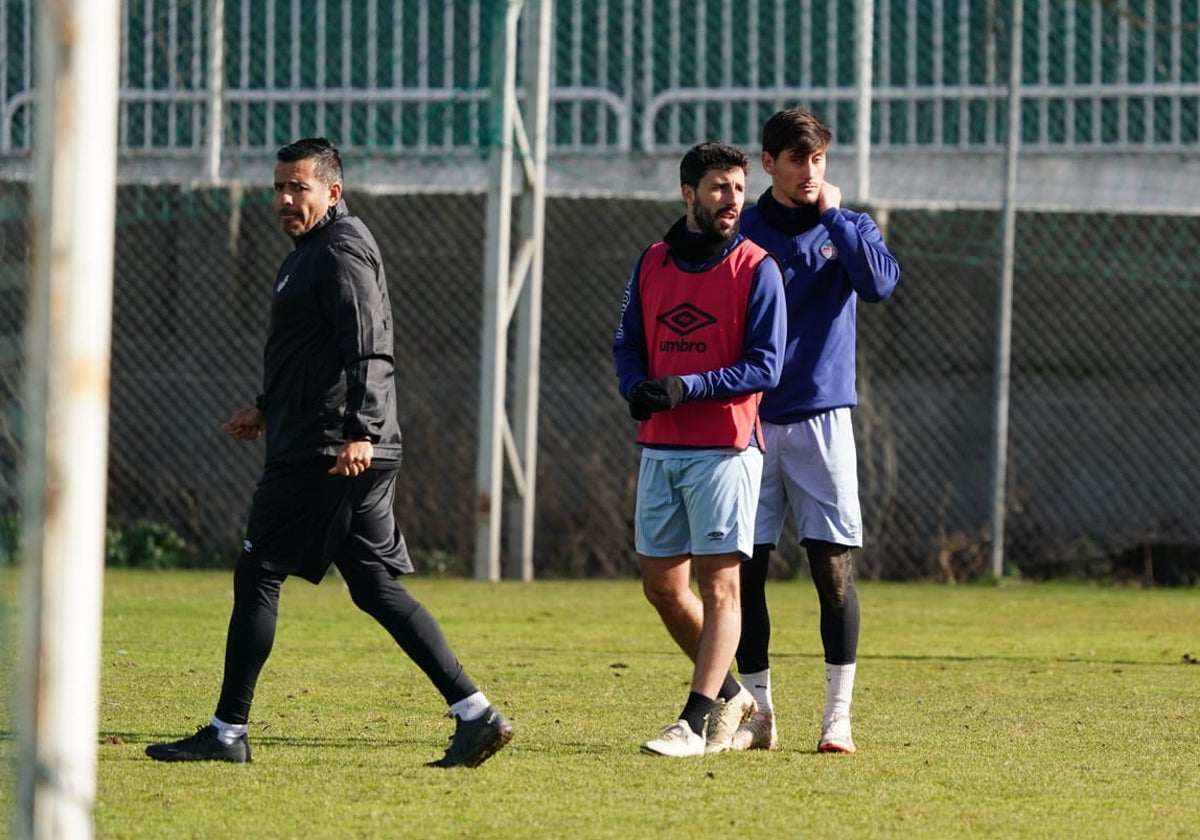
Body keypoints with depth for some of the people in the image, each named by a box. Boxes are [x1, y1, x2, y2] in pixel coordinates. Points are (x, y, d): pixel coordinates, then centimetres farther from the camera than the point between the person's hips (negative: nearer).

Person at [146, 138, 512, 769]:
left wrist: (358, 431, -32)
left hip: (325, 453, -10)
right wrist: (268, 410, 33)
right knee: (376, 586, 7)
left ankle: (227, 733, 3)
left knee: (257, 576, -2)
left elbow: (368, 351, -22)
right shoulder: (313, 250, 21)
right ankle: (475, 713, 0)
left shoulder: (339, 253, -11)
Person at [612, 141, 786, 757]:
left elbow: (765, 366, -9)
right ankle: (730, 696, 24)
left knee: (719, 584, -8)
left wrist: (686, 388, -18)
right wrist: (637, 388, -7)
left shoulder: (755, 269, -4)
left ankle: (698, 722, -10)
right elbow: (627, 343, 16)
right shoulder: (652, 264, 11)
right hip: (659, 448, 6)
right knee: (661, 585, 8)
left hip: (725, 449, -6)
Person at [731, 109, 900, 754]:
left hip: (821, 420, -1)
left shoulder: (848, 227, 6)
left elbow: (879, 283, -15)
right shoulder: (740, 236, 6)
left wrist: (832, 213, -11)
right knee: (745, 572, 0)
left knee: (834, 569, -5)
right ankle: (758, 714, 8)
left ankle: (838, 715, -1)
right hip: (750, 424, 1)